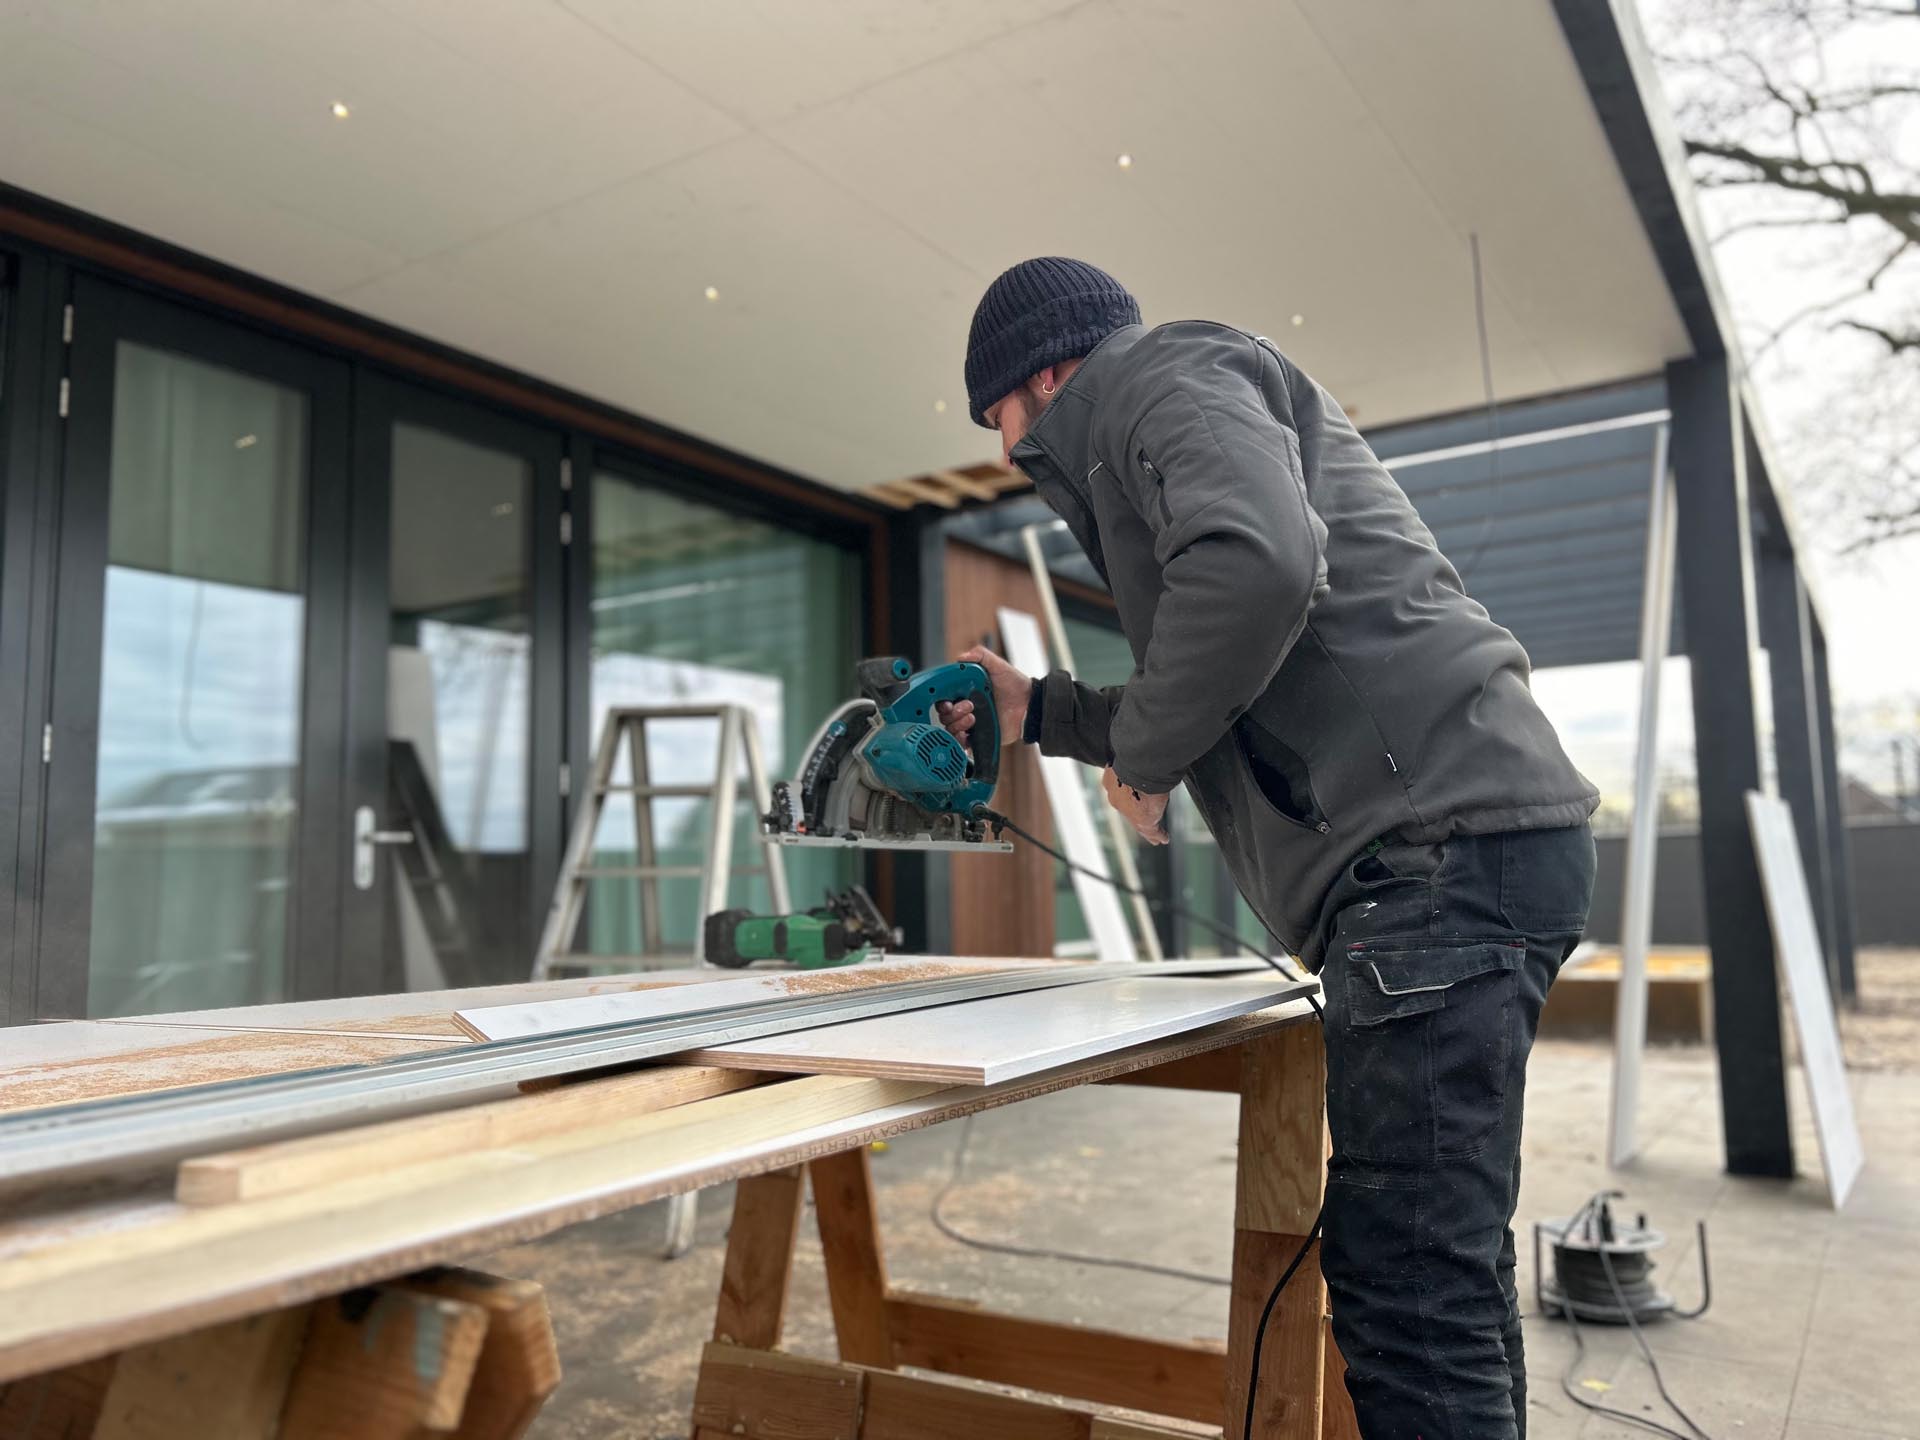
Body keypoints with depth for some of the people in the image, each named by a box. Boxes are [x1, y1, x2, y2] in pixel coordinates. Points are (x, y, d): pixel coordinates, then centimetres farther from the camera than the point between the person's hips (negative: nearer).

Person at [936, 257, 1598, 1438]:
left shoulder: (1161, 373, -1)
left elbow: (1258, 563, -24)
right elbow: (1224, 715, 33)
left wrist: (1141, 752, -10)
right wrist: (1040, 712, 30)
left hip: (1441, 845, -11)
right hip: (1459, 849, 11)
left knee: (1407, 1285, -8)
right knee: (1444, 1264, 16)